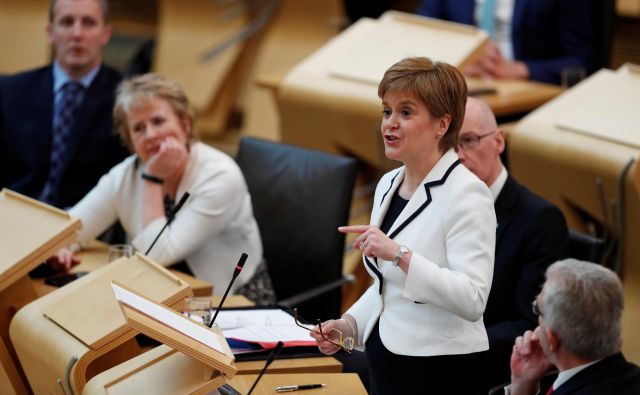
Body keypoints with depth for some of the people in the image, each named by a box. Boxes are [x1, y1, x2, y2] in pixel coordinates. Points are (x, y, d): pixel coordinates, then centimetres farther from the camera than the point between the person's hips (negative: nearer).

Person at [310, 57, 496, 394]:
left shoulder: (467, 195, -15)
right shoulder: (388, 185, 10)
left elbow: (473, 300, -25)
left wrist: (400, 254, -31)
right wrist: (349, 324, 5)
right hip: (385, 364, 8)